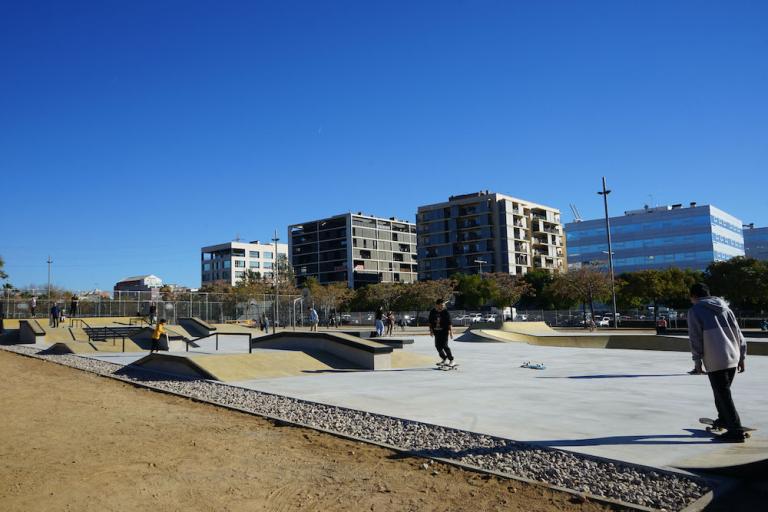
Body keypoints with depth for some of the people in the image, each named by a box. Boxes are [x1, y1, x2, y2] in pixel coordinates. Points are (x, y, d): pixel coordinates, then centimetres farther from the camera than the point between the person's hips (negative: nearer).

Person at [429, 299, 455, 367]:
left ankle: (451, 360, -1)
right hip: (436, 332, 5)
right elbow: (430, 322, 10)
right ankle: (444, 359, 23)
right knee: (438, 346, 6)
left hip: (444, 331, -5)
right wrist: (431, 330, 7)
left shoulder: (446, 312, -9)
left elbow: (449, 323, -8)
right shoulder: (432, 312, 1)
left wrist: (451, 332, -10)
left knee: (444, 346, -11)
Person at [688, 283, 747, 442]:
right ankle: (724, 419, 35)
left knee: (723, 395, -3)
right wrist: (741, 357, 19)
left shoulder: (694, 311, -1)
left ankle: (736, 430, -4)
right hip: (733, 358, 7)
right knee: (723, 392, 22)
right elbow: (738, 333, 14)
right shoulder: (725, 308, 16)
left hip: (715, 361, -7)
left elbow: (695, 338, -7)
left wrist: (697, 361, -2)